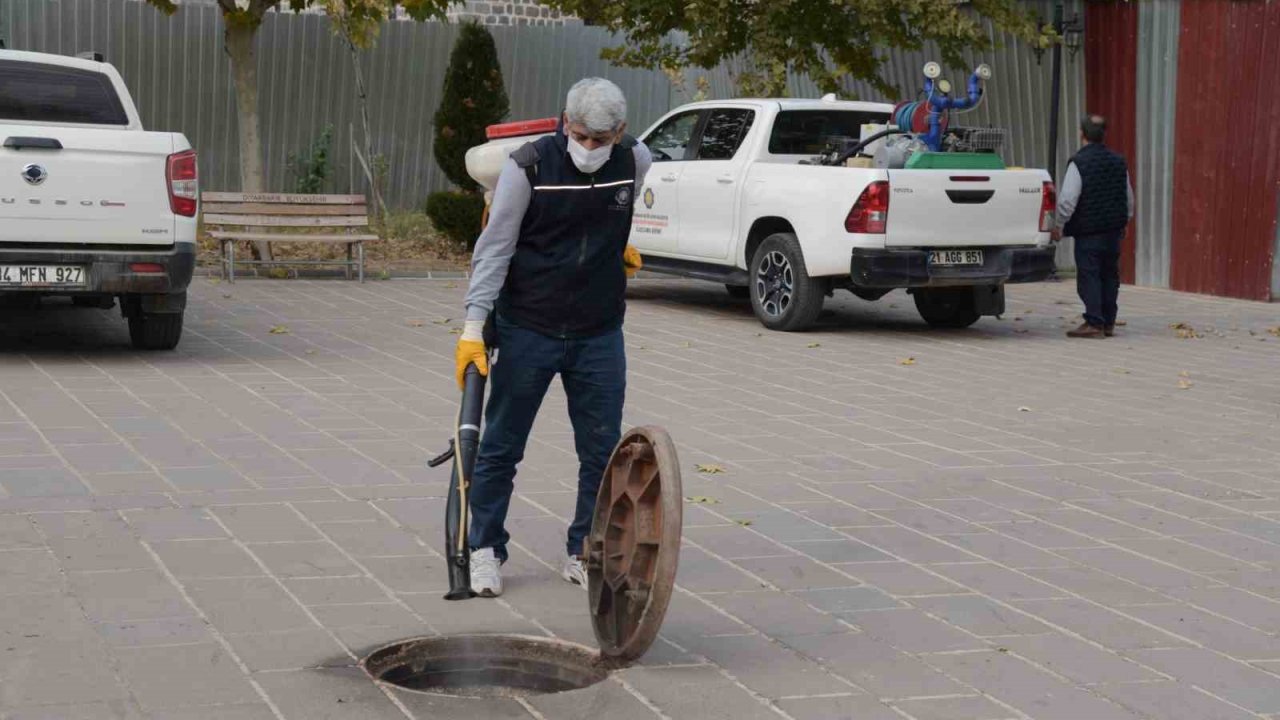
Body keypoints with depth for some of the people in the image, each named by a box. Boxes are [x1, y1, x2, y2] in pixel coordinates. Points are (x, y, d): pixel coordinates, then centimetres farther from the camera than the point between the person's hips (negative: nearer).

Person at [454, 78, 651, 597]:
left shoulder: (636, 162, -5)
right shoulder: (528, 166, -15)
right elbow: (494, 248, -13)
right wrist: (474, 326, -18)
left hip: (599, 335, 3)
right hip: (527, 330, -3)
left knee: (603, 451, 7)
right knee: (501, 447, 6)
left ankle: (584, 553, 21)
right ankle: (485, 551, 20)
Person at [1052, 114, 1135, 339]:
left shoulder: (1079, 163, -13)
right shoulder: (1118, 162, 9)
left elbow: (1067, 200, -18)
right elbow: (1129, 199, 17)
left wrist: (1060, 225, -6)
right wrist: (1123, 222, 30)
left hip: (1088, 231, -6)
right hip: (1113, 231, 6)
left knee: (1088, 275, -4)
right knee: (1109, 275, 12)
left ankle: (1094, 323, -8)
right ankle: (1108, 323, 15)